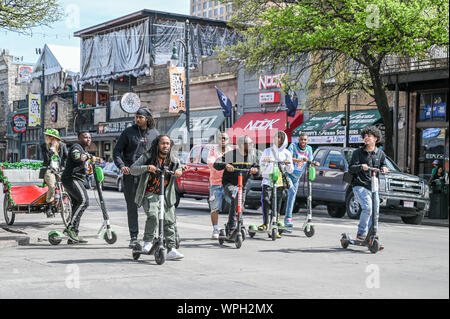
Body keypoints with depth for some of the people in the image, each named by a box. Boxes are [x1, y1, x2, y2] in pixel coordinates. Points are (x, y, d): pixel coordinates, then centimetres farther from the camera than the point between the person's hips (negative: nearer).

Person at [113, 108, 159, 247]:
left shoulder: (154, 133, 11)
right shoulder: (128, 132, 6)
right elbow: (117, 151, 7)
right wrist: (121, 165, -10)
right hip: (130, 173, 0)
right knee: (132, 206, 2)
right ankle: (133, 237, 11)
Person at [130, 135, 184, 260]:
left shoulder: (173, 160, 7)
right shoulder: (147, 157, -3)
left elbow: (179, 167, 22)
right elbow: (132, 169, -8)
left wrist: (179, 171, -4)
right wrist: (147, 167, -27)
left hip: (166, 195, 4)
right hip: (149, 194, -3)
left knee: (169, 221, -4)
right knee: (153, 215, -27)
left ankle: (171, 249, 2)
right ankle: (148, 241, -7)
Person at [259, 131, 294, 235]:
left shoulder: (287, 153, 10)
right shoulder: (268, 151, 10)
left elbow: (291, 170, 8)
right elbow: (261, 166, 9)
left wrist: (288, 164, -13)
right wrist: (264, 161, -13)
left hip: (280, 181, 1)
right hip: (268, 180, -1)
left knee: (277, 205, 2)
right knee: (265, 200, -21)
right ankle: (265, 223, -14)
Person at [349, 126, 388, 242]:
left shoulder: (380, 153, 13)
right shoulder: (358, 152, 1)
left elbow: (383, 165, 19)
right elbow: (351, 168, -8)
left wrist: (383, 168, -6)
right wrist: (361, 167, -28)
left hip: (373, 186, 5)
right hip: (360, 185, -5)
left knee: (375, 211, 4)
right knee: (367, 208, -22)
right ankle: (361, 233, -10)